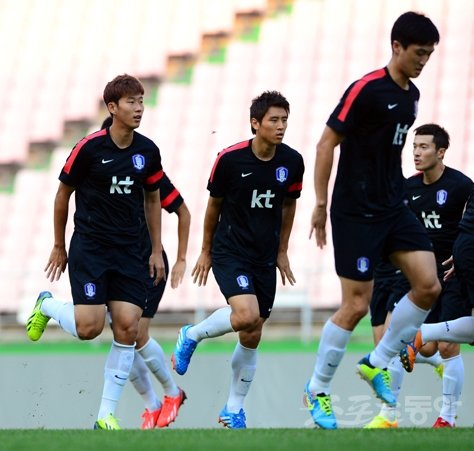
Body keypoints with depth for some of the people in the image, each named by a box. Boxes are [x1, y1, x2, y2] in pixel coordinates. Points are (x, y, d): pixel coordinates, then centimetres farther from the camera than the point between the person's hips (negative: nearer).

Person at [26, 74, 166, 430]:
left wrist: (156, 250, 13)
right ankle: (47, 306, 22)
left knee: (127, 328, -7)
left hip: (129, 252, 4)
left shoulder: (148, 151, 2)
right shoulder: (89, 148, -10)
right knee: (89, 327, -13)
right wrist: (59, 247, 8)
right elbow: (63, 195, 2)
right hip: (89, 247, -4)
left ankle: (108, 414, 2)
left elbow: (153, 199, 16)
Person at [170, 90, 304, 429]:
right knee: (247, 314, -26)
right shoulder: (230, 159, -13)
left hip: (266, 257, 4)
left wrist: (282, 252, 15)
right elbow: (215, 204, 2)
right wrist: (206, 251, 9)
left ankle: (234, 410, 20)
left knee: (252, 337, 6)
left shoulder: (292, 162, -3)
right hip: (230, 251, -4)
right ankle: (192, 335, 3)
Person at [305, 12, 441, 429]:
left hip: (393, 208, 8)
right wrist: (321, 204, -11)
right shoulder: (366, 90, -16)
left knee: (429, 286, -4)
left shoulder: (411, 95, 9)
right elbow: (326, 144, -13)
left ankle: (377, 364, 13)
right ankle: (317, 391, 11)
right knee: (356, 305, -5)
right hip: (356, 211, -8)